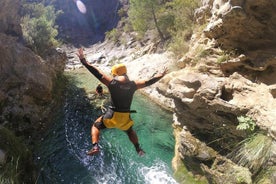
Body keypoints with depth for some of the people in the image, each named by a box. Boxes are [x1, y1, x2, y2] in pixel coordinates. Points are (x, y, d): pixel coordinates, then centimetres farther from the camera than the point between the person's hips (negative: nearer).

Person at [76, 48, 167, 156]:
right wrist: (161, 75, 25)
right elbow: (148, 82, 11)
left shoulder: (112, 82, -9)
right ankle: (138, 149, 35)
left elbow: (97, 73, -10)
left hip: (112, 115, -4)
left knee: (96, 126, 18)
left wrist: (83, 61, -5)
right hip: (126, 117, 4)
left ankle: (95, 147, -1)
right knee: (130, 131, 35)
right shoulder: (133, 85, 0)